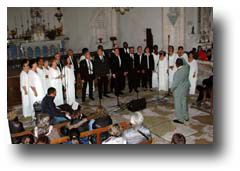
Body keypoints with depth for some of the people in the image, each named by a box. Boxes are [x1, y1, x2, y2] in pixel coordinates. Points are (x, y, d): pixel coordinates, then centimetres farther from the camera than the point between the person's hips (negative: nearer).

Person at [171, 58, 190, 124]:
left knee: (178, 104, 6)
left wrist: (172, 89, -4)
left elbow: (175, 83, -21)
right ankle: (186, 117, 36)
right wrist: (181, 59, 25)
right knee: (184, 102, 22)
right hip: (186, 88, 8)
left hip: (179, 91, -8)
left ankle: (180, 119, 18)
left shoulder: (178, 73, -29)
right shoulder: (186, 67, -9)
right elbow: (186, 64, 17)